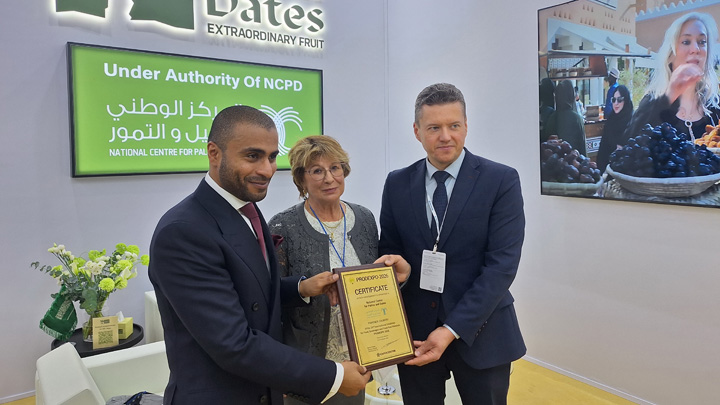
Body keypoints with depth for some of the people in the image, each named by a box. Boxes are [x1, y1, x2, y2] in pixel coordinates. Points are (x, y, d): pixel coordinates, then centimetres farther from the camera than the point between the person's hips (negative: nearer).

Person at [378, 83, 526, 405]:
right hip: (414, 332, 3)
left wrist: (452, 329, -19)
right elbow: (388, 251, 6)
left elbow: (502, 264, -14)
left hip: (480, 333, -2)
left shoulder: (501, 180, -9)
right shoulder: (397, 184, 1)